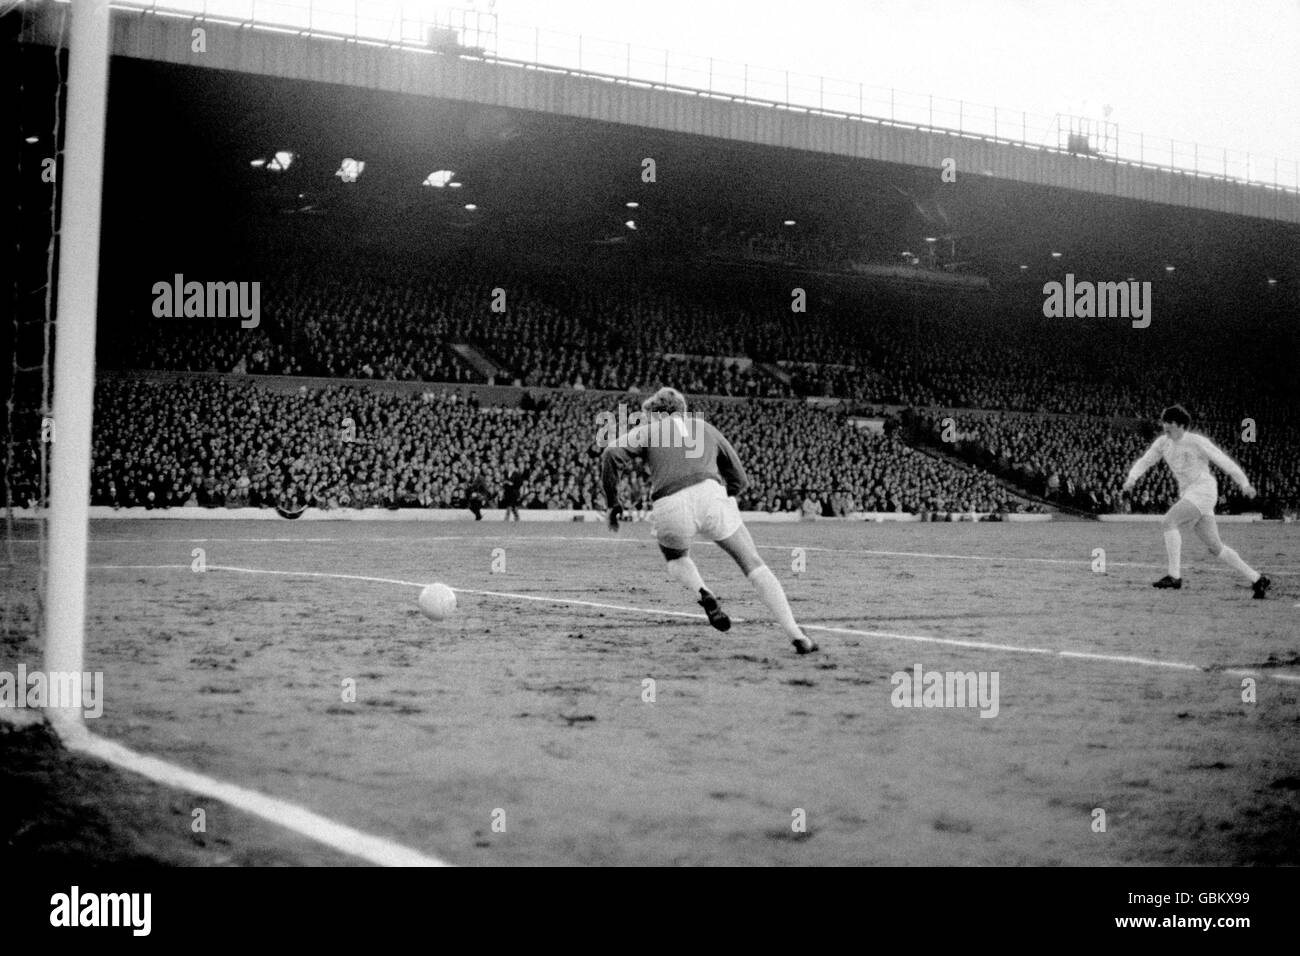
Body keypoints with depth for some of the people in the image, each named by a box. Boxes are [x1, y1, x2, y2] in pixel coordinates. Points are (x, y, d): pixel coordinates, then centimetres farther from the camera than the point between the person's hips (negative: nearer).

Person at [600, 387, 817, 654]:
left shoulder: (648, 430, 22)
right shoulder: (706, 428, 29)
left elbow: (611, 455, 3)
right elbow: (740, 479, 30)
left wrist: (612, 502, 11)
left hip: (670, 509, -1)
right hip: (709, 495, 1)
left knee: (675, 558, 32)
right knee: (753, 565, 13)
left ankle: (703, 595, 1)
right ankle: (796, 636, 2)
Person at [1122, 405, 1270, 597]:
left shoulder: (1197, 442, -10)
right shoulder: (1163, 442, 8)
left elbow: (1224, 461, -6)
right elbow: (1144, 461, 9)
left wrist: (1244, 484, -6)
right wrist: (1131, 478, -10)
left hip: (1203, 491, -8)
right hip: (1187, 494, 8)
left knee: (1168, 522, -25)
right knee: (1215, 547, 7)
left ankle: (1174, 576, -27)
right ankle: (1256, 578, 16)